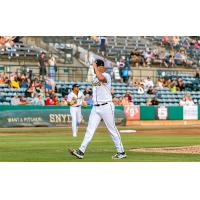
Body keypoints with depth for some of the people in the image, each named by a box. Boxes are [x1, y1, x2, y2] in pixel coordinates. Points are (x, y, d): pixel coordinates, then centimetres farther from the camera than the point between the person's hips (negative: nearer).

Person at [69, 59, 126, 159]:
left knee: (112, 130, -1)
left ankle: (121, 152, 9)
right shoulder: (94, 77, 15)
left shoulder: (106, 76, -11)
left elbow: (101, 78, -36)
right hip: (95, 107, 7)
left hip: (106, 107, -7)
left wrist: (95, 67, -23)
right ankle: (81, 151, -6)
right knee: (90, 129, 0)